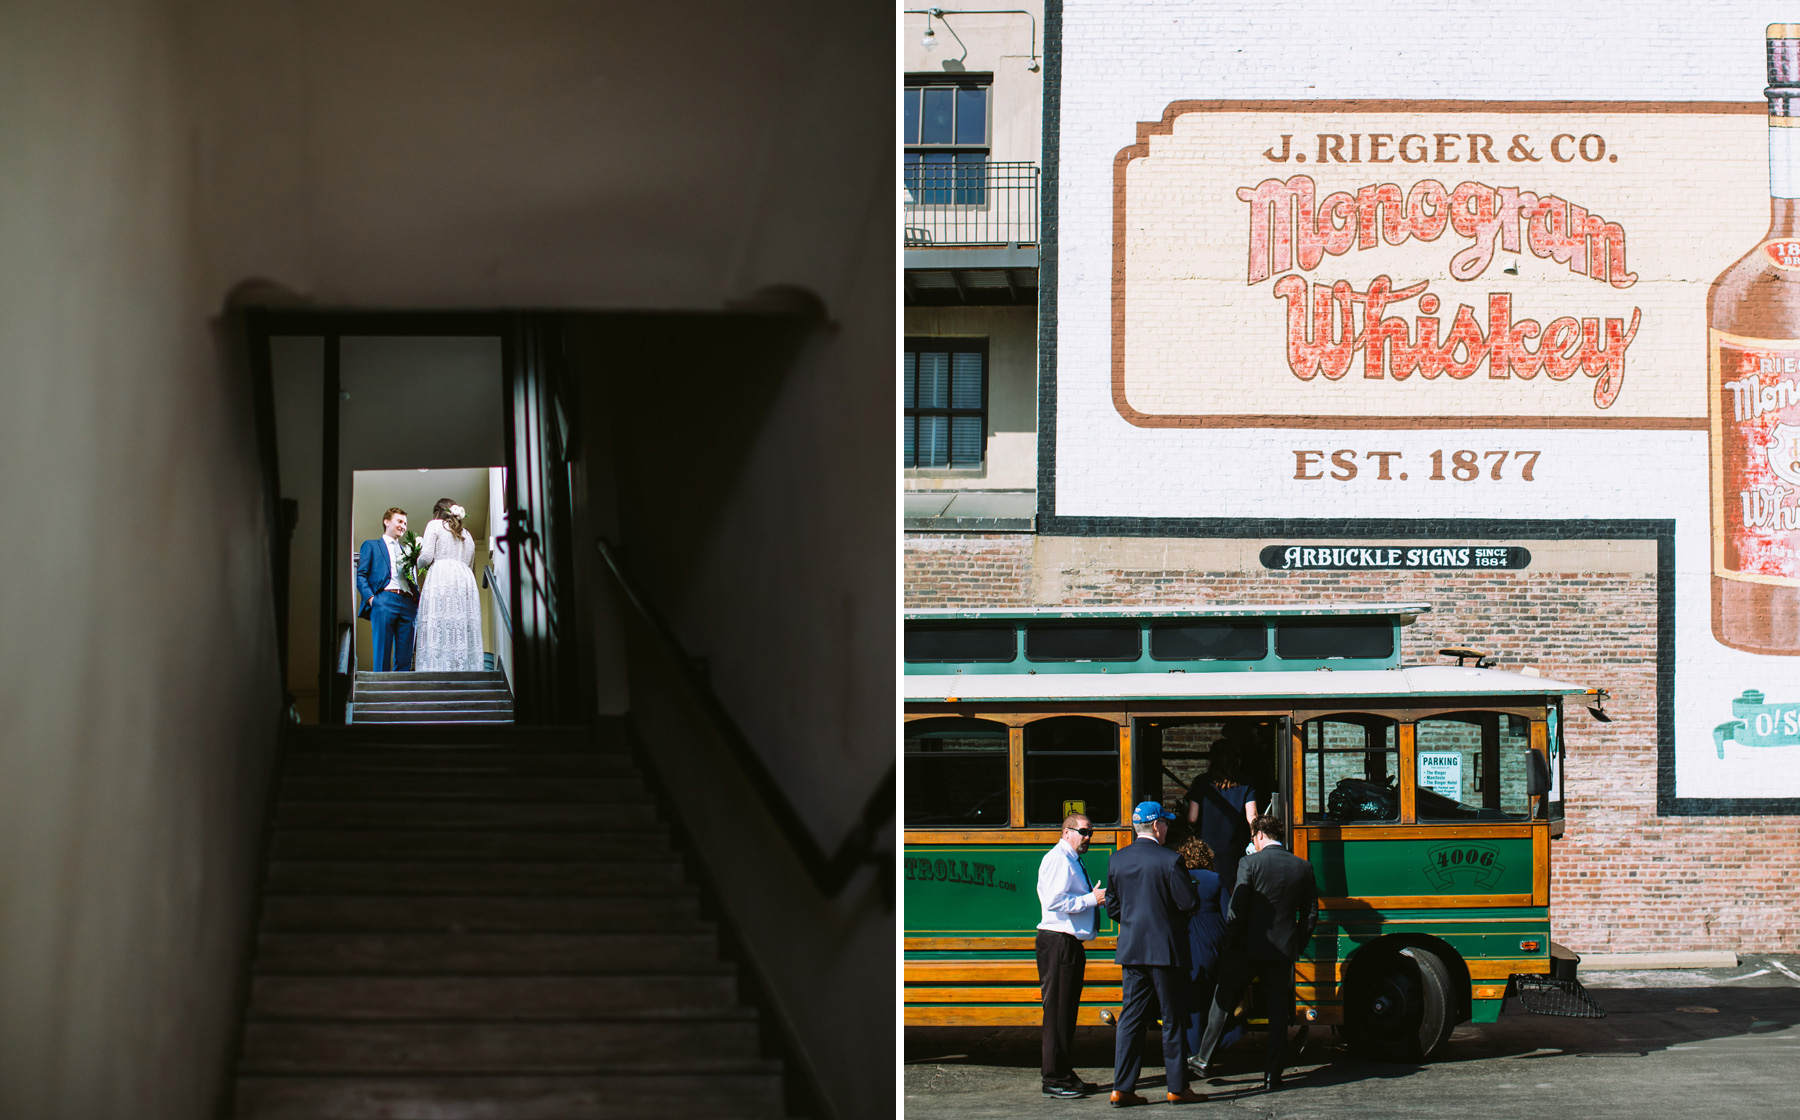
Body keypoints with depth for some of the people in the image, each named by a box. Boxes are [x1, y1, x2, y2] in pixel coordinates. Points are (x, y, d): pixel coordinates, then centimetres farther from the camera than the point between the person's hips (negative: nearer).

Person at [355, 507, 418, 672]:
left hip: (407, 602, 4)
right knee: (382, 653, -10)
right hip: (384, 601, -4)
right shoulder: (370, 546, 17)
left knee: (405, 657, -4)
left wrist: (417, 600, 5)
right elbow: (361, 575, 6)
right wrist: (370, 598, -10)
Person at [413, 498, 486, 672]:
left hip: (441, 578, -6)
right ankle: (466, 669, -13)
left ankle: (439, 670, -25)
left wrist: (420, 564, 19)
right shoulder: (467, 534, 29)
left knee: (437, 628, -13)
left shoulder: (435, 525, 10)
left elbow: (426, 556, -1)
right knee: (465, 629, -3)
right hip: (466, 581, 6)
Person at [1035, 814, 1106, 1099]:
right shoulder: (1057, 859, -12)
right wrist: (1091, 899, -16)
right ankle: (1054, 1080, -6)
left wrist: (1100, 899, 11)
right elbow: (1055, 901, -21)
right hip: (1058, 942, -11)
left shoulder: (1072, 861, 20)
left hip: (1072, 942, 11)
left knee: (1067, 1010, 13)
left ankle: (1064, 1074, 19)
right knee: (1056, 1010, -8)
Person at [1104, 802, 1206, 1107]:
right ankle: (1178, 1088, 11)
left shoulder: (1117, 860, 3)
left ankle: (1122, 1088, 4)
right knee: (1172, 1018, 5)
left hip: (1130, 950, 5)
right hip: (1164, 949, -5)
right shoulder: (1169, 861, -14)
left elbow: (1112, 907, 9)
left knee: (1131, 1017, 7)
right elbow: (1190, 904, -14)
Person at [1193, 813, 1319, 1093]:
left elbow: (1237, 911, -12)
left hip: (1247, 949, -3)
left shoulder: (1250, 864, -10)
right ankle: (1273, 1075, 6)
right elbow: (1310, 914, 6)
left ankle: (1204, 1060, 19)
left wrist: (1229, 944, -1)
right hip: (1283, 951, 3)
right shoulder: (1302, 867, 3)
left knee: (1223, 1004, 12)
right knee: (1278, 1012, 8)